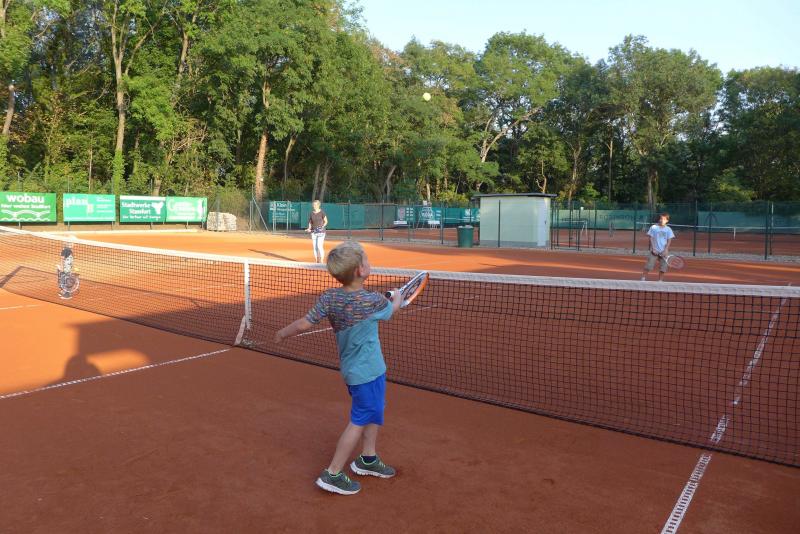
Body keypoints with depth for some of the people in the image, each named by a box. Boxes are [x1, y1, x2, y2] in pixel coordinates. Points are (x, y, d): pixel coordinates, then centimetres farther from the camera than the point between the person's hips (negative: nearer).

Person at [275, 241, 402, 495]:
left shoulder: (329, 298, -10)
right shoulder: (372, 301, -22)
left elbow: (303, 324, -8)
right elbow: (390, 310, 0)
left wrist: (283, 333, 11)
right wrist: (397, 298, 23)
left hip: (352, 369, 7)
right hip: (368, 372, -7)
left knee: (374, 411, 24)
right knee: (359, 421, 4)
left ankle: (368, 458, 39)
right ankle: (332, 475, 12)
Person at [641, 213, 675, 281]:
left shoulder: (668, 229, 3)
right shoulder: (653, 227, 0)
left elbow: (669, 241, 1)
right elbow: (651, 239, 0)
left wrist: (666, 250, -10)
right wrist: (653, 248, -9)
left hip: (663, 252, 1)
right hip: (654, 251, -1)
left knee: (663, 268, 1)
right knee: (648, 266, -5)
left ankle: (660, 281, 12)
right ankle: (643, 279, 2)